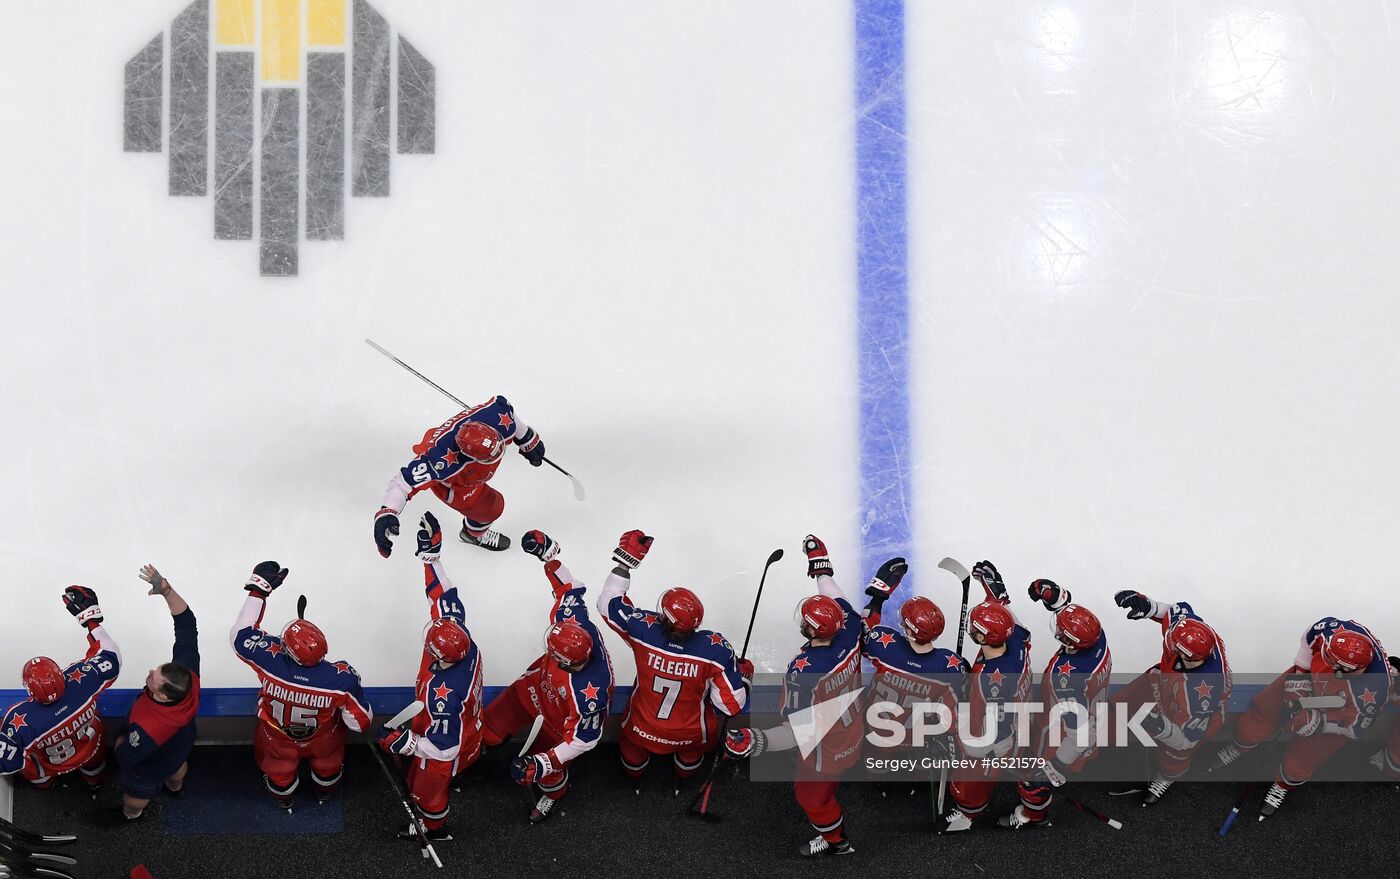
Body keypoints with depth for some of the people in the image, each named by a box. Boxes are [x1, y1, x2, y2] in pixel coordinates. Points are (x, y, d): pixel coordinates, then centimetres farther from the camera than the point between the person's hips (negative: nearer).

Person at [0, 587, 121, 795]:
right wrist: (91, 619, -20)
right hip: (90, 751, 2)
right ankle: (95, 784, 64)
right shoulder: (82, 681, -40)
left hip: (50, 765, -2)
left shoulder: (21, 721, -45)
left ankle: (44, 783, 60)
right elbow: (111, 658, -23)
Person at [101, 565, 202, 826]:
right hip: (182, 743, 5)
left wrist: (120, 744, -9)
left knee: (137, 792, 32)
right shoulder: (187, 674, -41)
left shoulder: (148, 729, -53)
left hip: (152, 765, -5)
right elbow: (186, 624, -37)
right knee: (177, 766, 40)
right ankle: (176, 787, 74)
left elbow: (126, 757, -32)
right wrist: (166, 589, -47)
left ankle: (130, 814, 65)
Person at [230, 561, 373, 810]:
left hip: (278, 740, 0)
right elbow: (360, 722, -25)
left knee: (279, 771, 34)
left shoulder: (271, 662, -43)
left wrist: (258, 590, -22)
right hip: (323, 740, 0)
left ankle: (283, 800, 63)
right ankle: (324, 793, 64)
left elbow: (240, 635, -25)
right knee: (328, 763, 35)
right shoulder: (341, 679, -41)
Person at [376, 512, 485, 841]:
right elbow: (441, 593, -18)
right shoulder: (461, 636, -29)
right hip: (469, 726, 6)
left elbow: (444, 748, -40)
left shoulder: (443, 694, -47)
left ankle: (436, 829, 54)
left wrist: (403, 742, -39)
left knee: (426, 788, 26)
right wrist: (430, 552, -19)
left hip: (447, 751, -6)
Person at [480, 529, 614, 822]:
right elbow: (567, 589, -16)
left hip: (563, 721, -5)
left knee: (547, 772, 15)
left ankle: (554, 793, 52)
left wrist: (543, 764, -36)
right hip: (540, 684, 5)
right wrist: (547, 551, -18)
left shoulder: (589, 694, -47)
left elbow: (584, 739, -34)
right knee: (491, 725, 15)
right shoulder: (576, 624, -36)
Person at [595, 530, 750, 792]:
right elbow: (732, 705, -27)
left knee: (633, 741, 38)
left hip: (643, 727, 1)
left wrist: (625, 560, -10)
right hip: (689, 734, -1)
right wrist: (744, 675, -8)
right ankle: (682, 781, 65)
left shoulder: (643, 630, -34)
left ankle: (634, 780, 66)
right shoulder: (716, 649, -36)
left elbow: (608, 602, -16)